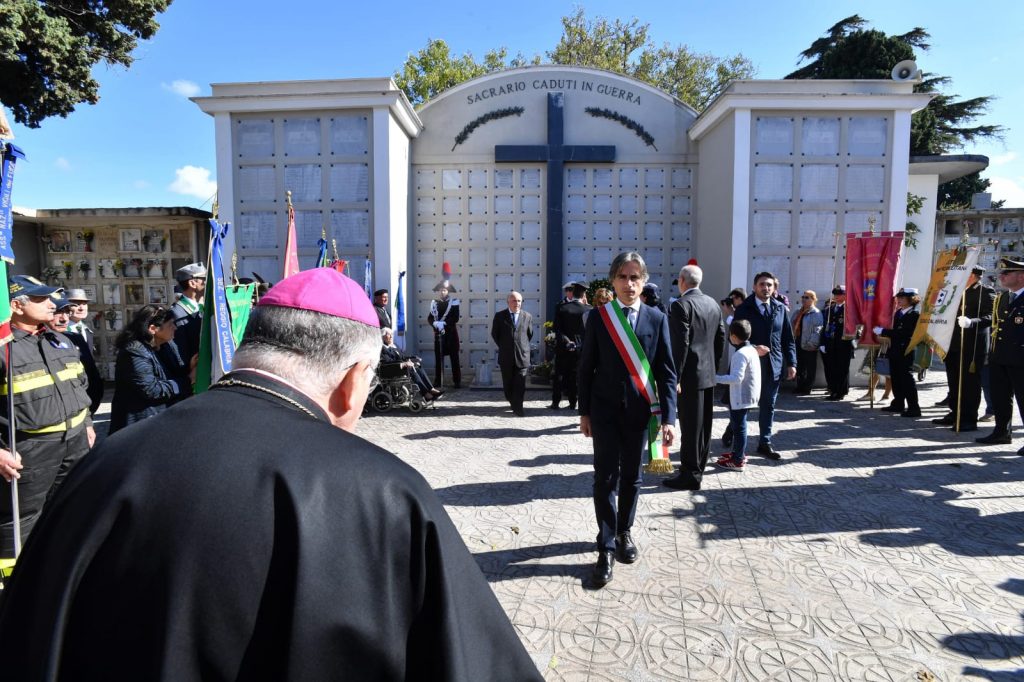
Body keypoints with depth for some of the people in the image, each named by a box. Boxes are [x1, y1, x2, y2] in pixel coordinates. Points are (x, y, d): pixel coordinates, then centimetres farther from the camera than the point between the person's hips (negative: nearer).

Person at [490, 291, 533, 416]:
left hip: (522, 356, 0)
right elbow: (494, 334, 8)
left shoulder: (527, 316, 4)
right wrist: (503, 346, 7)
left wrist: (523, 346, 9)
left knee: (520, 384, -4)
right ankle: (513, 402, 29)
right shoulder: (499, 316, 1)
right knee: (508, 383, 10)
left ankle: (517, 408, 1)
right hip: (506, 357, 1)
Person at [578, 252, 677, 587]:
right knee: (605, 478, -1)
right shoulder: (599, 317, -2)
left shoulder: (657, 319, -1)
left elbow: (667, 371, -2)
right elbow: (586, 368, 2)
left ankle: (624, 531, 33)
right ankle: (606, 547, 8)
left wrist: (668, 417, -9)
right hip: (605, 409, -1)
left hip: (640, 410, 1)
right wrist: (584, 412, 2)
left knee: (632, 476, 13)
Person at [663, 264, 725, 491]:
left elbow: (680, 344, -20)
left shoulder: (681, 305, -14)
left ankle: (690, 474, 3)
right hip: (709, 374, 8)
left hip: (690, 375, -8)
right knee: (703, 424, 16)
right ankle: (698, 466, 28)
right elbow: (721, 338, 14)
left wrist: (675, 378, -18)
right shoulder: (713, 303, 10)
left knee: (690, 426, -3)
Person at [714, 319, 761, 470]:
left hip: (740, 397, -10)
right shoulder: (751, 349, 9)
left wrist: (716, 378, -23)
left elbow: (736, 378, -28)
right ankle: (739, 452, 36)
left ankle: (738, 461, 6)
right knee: (737, 425, 22)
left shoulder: (740, 354, -22)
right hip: (748, 395, 10)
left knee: (738, 426, -2)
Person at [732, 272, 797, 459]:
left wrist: (791, 363, 3)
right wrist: (752, 348, -18)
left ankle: (765, 443, 19)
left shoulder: (781, 309, 9)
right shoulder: (744, 309, -3)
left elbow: (788, 339, 10)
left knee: (768, 405, 10)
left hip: (774, 365, 4)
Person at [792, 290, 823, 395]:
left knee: (810, 367, 4)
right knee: (800, 366, 14)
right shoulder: (799, 312, 12)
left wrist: (812, 342, -19)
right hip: (799, 342, 7)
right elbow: (794, 326, 18)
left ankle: (807, 388, 11)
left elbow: (817, 330, -16)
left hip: (809, 344, -7)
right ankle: (800, 387, 24)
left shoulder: (816, 313, -10)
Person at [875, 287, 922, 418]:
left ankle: (914, 408, -3)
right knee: (896, 379, 14)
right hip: (895, 350, 8)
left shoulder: (914, 315, -13)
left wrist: (882, 331, -20)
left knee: (907, 379, -7)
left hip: (905, 352, -8)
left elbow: (902, 333, -21)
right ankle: (898, 404, 24)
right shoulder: (898, 313, 13)